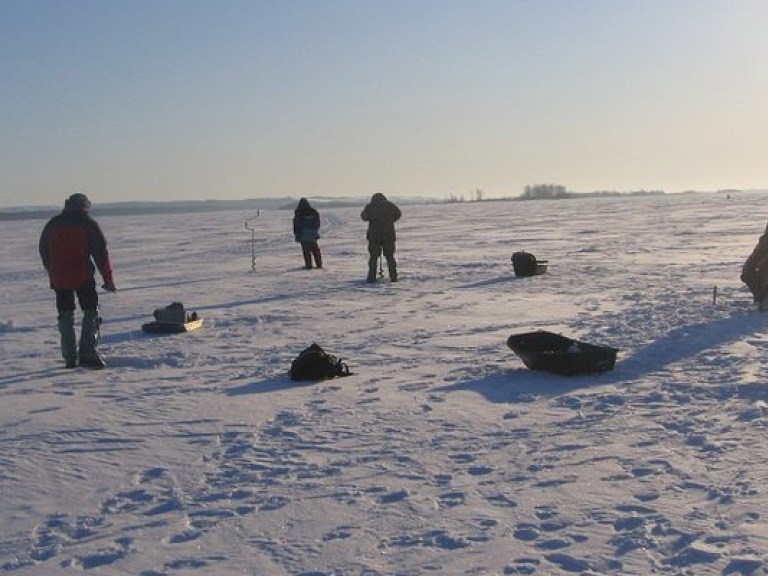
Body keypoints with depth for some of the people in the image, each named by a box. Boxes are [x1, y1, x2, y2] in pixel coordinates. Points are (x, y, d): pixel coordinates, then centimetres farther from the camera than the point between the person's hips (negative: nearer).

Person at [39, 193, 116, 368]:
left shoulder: (52, 224, 10)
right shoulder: (88, 223, -4)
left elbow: (44, 252, 17)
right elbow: (101, 252, -6)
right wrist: (108, 278, -2)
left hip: (59, 279, 4)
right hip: (82, 276, -4)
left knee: (65, 316, 11)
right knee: (90, 313, 3)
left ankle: (69, 358, 10)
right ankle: (88, 353, -8)